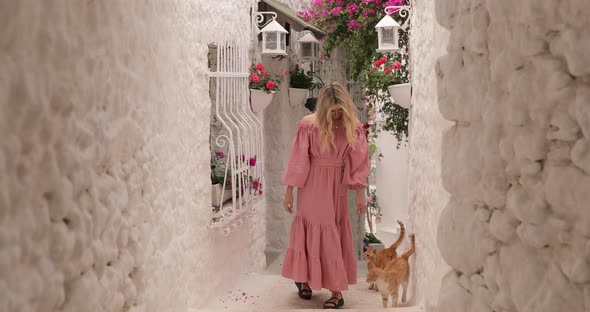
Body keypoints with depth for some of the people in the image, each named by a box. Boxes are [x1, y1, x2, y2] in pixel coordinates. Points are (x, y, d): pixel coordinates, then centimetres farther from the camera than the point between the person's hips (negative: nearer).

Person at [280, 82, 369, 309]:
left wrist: (360, 194, -2)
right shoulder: (309, 125, -12)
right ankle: (303, 278, 27)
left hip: (337, 186, 2)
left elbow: (358, 161, -1)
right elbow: (298, 159, -7)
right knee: (313, 232, 7)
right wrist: (289, 191, -5)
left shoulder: (353, 126, -5)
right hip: (312, 185, -2)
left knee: (335, 235, 7)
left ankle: (336, 290, 13)